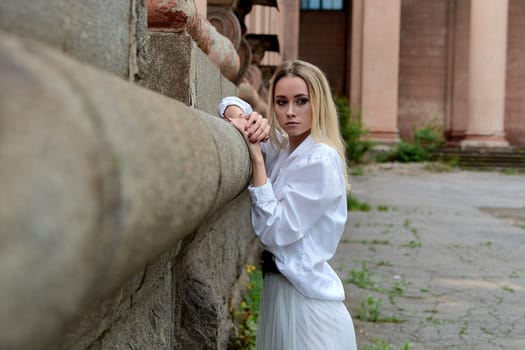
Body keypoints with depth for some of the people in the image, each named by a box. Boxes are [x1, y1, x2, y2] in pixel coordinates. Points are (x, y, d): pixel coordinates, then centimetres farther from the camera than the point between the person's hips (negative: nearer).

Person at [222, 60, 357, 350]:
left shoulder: (321, 160, -17)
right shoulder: (281, 146, 5)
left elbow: (275, 232, -21)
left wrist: (257, 158, -20)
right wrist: (242, 120, -9)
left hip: (306, 299, -8)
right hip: (280, 286, 8)